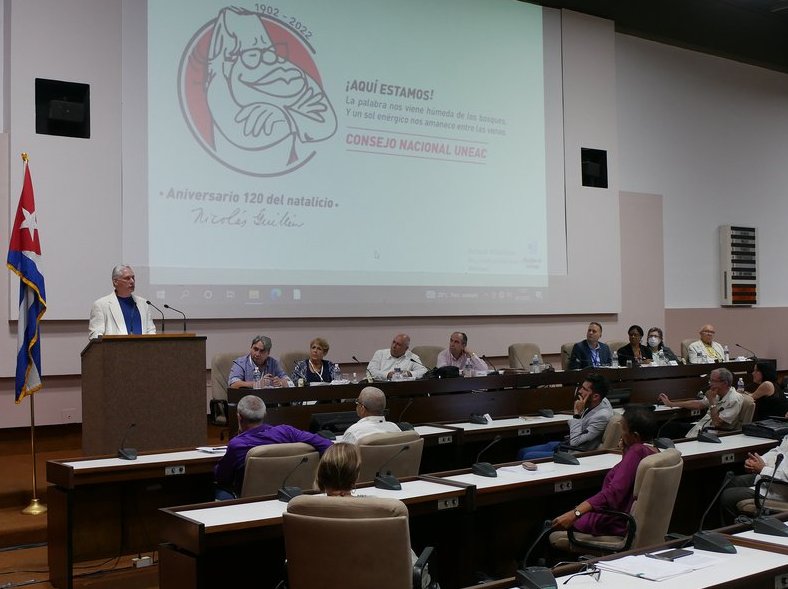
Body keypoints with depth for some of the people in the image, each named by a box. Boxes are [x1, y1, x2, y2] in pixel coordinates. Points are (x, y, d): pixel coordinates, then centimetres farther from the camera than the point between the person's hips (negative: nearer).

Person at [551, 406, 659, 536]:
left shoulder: (636, 451, -23)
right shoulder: (655, 452, 4)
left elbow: (613, 492, -35)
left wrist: (575, 513, -42)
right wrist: (625, 452, 8)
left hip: (619, 524, -10)